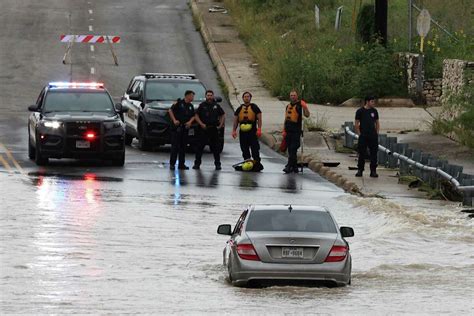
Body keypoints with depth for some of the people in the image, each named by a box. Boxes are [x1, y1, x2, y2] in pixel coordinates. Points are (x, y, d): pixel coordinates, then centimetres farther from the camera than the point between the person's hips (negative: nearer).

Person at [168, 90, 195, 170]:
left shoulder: (191, 106, 14)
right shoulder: (179, 103, -5)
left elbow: (193, 116, 19)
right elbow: (170, 110, -8)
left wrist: (190, 121, -2)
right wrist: (174, 120, -15)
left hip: (185, 127, 6)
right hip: (177, 127, -6)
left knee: (183, 146, 7)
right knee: (175, 146, -7)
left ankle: (181, 164, 12)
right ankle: (172, 164, -4)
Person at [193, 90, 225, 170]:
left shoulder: (216, 106, 9)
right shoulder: (202, 105, 3)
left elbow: (223, 115, 16)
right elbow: (196, 116, 2)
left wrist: (220, 125, 6)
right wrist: (201, 124, -10)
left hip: (214, 129, 1)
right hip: (203, 129, -1)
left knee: (215, 147, 3)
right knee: (200, 147, -2)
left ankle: (217, 164, 8)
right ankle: (197, 163, 4)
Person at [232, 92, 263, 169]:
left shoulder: (254, 107, 3)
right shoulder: (239, 109, 15)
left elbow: (259, 118, -1)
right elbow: (235, 120, 17)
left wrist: (259, 129, -11)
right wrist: (234, 130, 8)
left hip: (252, 131, -4)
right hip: (242, 132, 4)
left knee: (255, 148, -8)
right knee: (244, 149, 6)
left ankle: (257, 163, -8)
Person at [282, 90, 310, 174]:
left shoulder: (300, 104, -3)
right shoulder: (288, 106, 17)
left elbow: (307, 115, -14)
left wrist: (305, 107, -29)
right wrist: (284, 130, 16)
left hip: (296, 131, -7)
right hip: (288, 131, 7)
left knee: (293, 149, -11)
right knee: (290, 150, 9)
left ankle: (289, 166, -15)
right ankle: (294, 167, 16)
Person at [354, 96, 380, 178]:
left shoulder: (374, 111, 9)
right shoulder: (360, 111, -1)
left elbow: (377, 123, 16)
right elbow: (357, 124, 0)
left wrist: (377, 133, 6)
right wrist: (359, 134, -6)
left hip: (373, 136, 3)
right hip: (363, 136, -3)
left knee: (374, 154, 1)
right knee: (362, 154, 0)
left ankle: (373, 171, 6)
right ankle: (360, 170, 9)